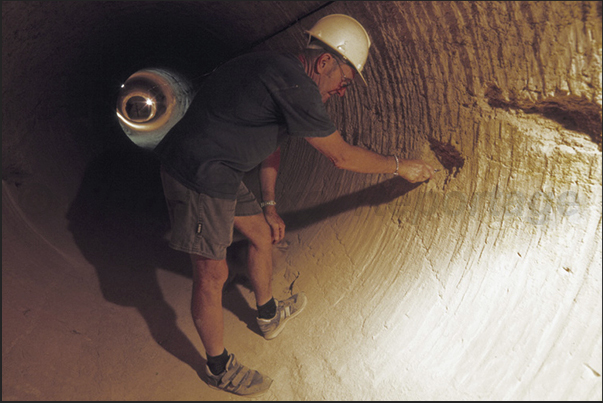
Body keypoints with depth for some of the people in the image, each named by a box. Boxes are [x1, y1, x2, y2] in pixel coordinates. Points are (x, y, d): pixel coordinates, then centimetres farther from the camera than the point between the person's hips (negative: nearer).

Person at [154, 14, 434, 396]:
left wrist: (270, 206, 22)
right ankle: (219, 367, 20)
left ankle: (269, 316, 43)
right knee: (212, 275, 0)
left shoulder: (279, 69, 12)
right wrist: (400, 166, -1)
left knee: (262, 235, 20)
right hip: (198, 175, -10)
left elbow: (270, 141, 19)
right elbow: (341, 155, -15)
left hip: (218, 171, 10)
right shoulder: (295, 85, -21)